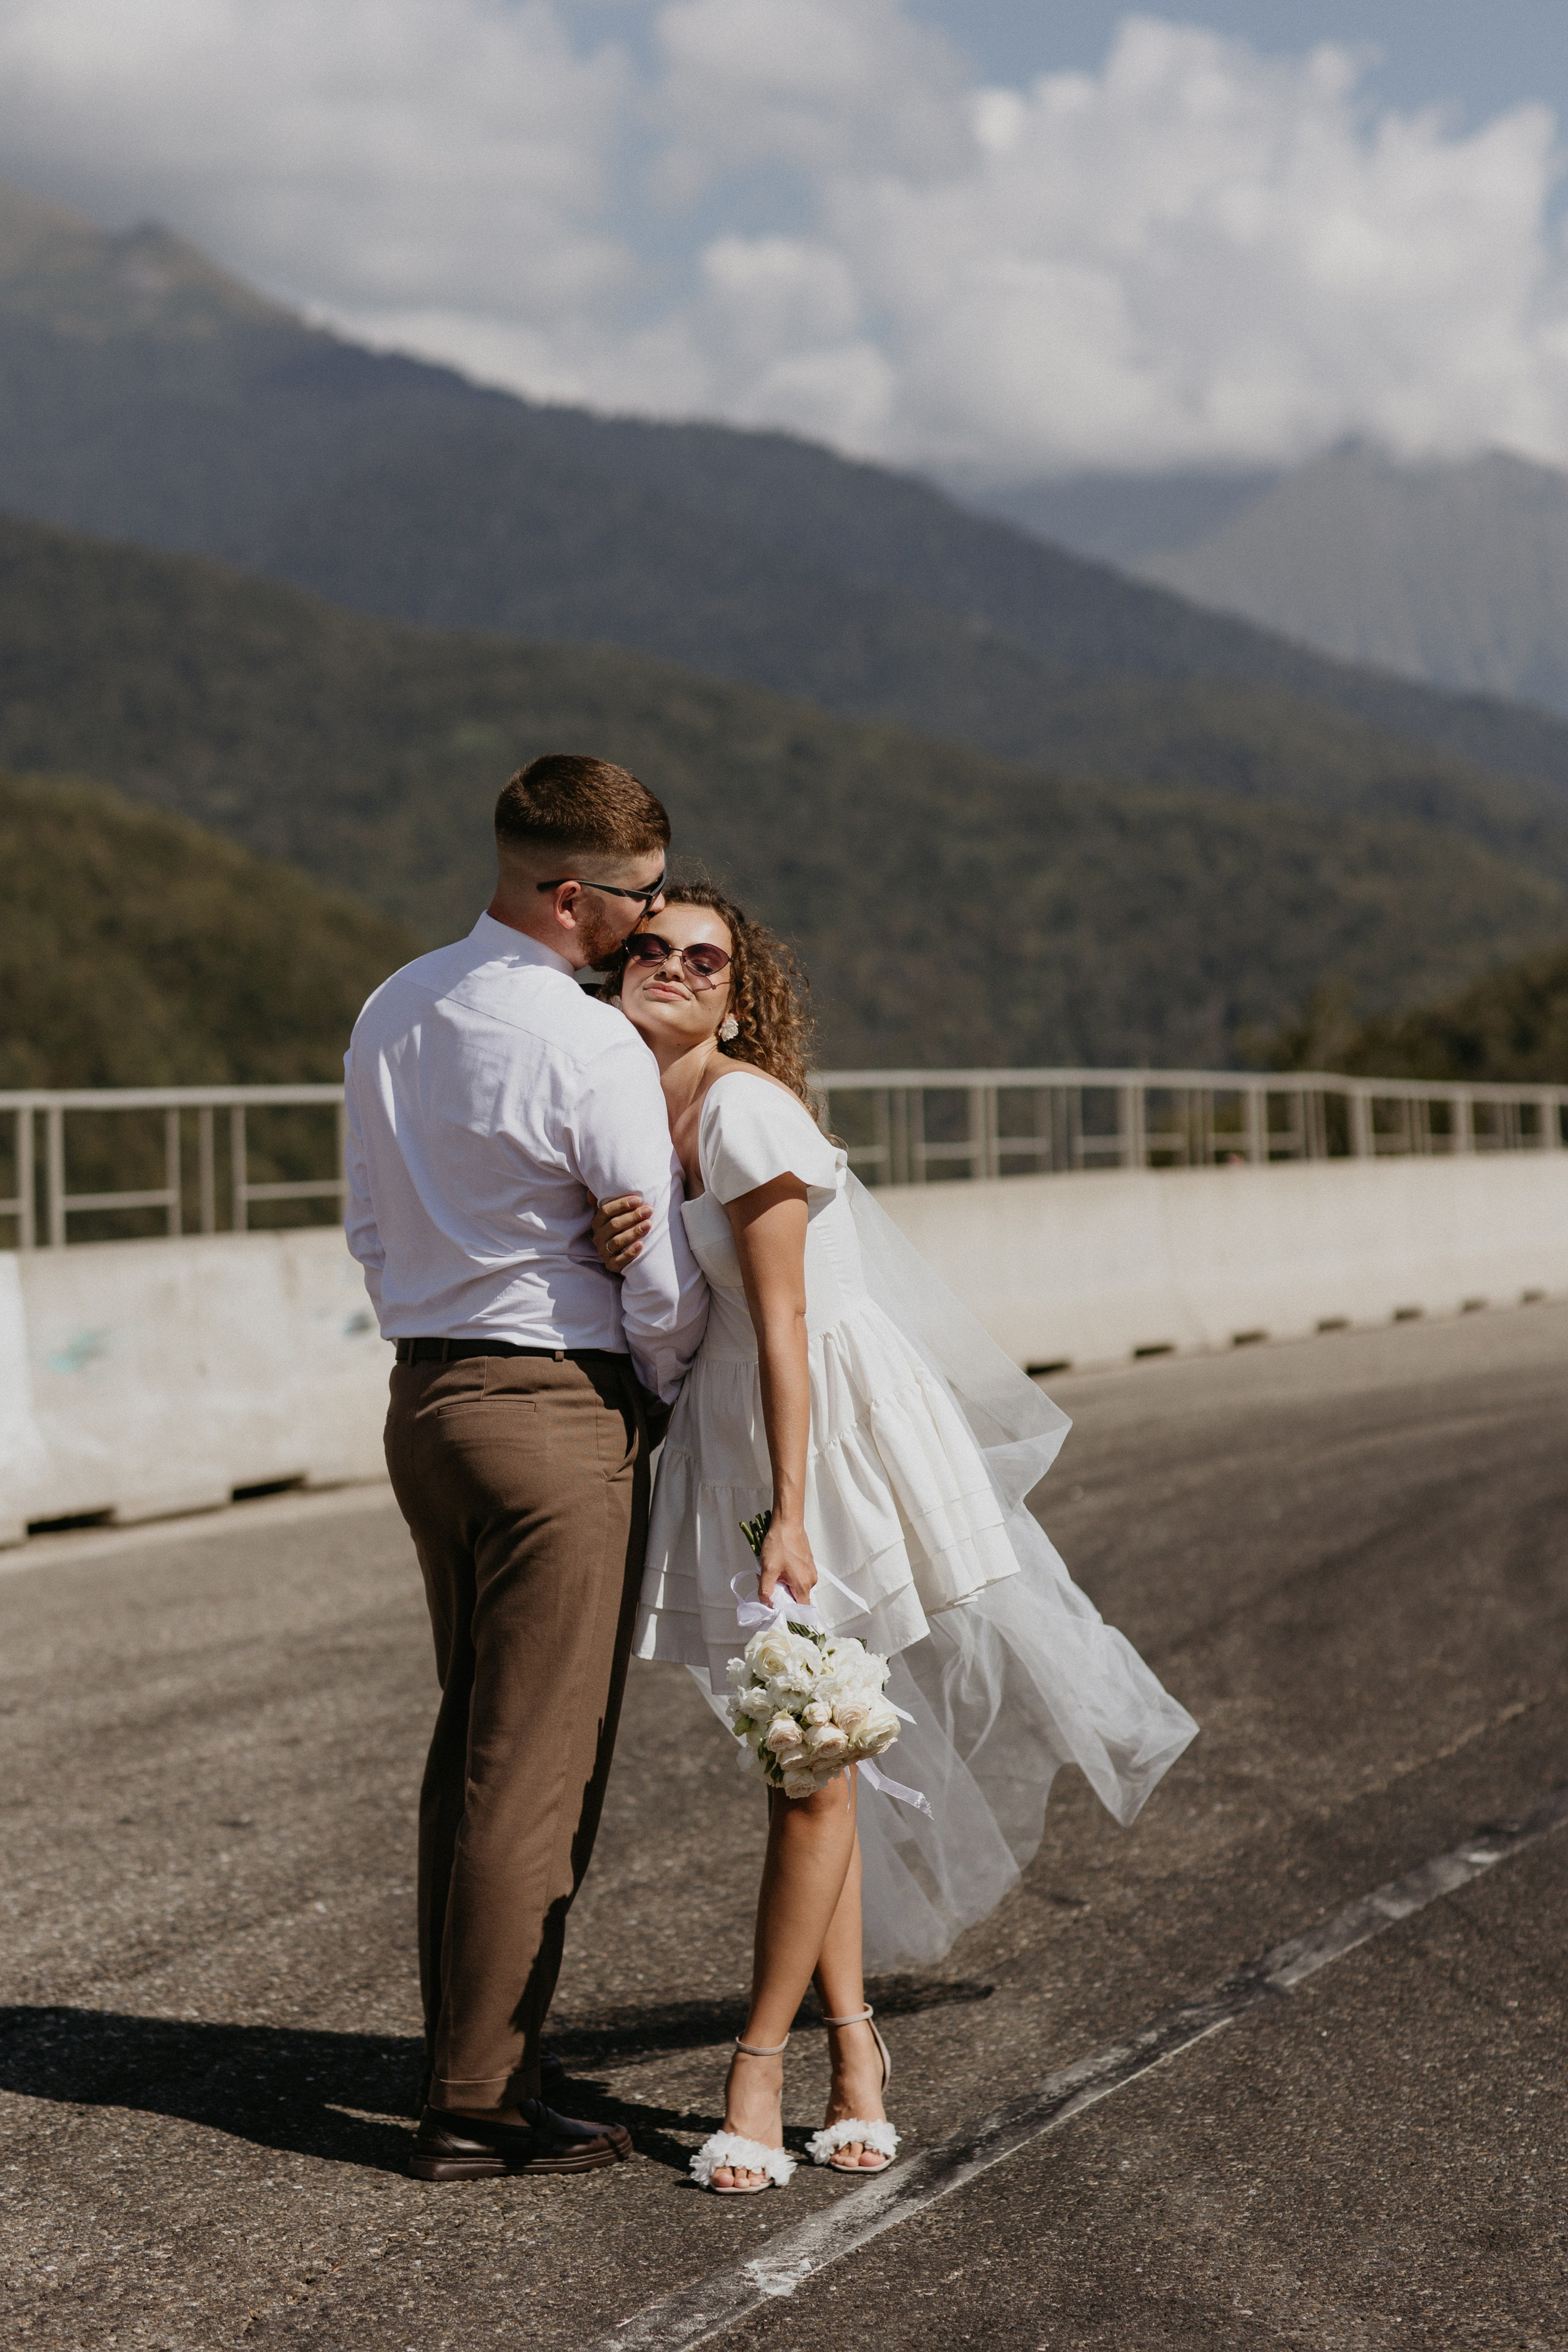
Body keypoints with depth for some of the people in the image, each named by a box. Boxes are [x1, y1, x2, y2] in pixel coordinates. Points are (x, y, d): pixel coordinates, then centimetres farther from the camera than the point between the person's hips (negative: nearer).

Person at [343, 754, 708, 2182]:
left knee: (470, 1744, 16)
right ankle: (479, 2105, 6)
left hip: (427, 1397, 9)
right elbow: (663, 1279, -11)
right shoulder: (594, 1048, -17)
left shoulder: (393, 1012, 9)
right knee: (540, 1767, -1)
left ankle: (463, 2061, 24)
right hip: (562, 1410, -8)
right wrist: (666, 1387, 8)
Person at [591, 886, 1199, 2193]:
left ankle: (758, 2067, 8)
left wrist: (791, 1518, -19)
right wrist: (611, 1254, -14)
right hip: (725, 1442, 8)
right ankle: (853, 2053, 20)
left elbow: (781, 1327, -17)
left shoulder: (744, 1107, -15)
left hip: (831, 1440, -8)